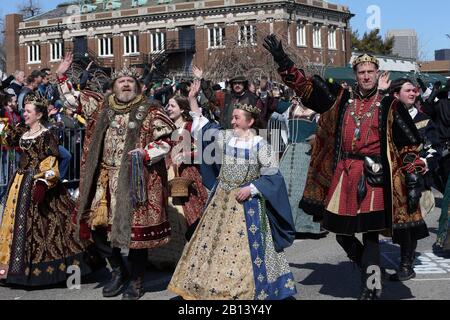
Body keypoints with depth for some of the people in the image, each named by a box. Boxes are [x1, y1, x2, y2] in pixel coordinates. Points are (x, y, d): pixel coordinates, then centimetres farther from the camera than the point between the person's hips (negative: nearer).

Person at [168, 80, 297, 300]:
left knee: (246, 248, -1)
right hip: (222, 201, 5)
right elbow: (200, 125, 11)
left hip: (248, 203, -5)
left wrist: (251, 188, -17)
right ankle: (214, 286, 20)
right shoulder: (224, 138, 2)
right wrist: (193, 98, 4)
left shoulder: (259, 145, -11)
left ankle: (249, 290, 11)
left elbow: (272, 175, -9)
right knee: (215, 242, 9)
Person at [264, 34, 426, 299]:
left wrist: (414, 177, -5)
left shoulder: (390, 106, 2)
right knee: (341, 231, 9)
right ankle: (370, 268, 35)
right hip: (343, 176, 4)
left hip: (373, 176, -3)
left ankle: (372, 288, 8)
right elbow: (304, 85, 7)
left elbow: (409, 145, 3)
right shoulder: (341, 99, 8)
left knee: (371, 233, -4)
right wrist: (282, 59, -2)